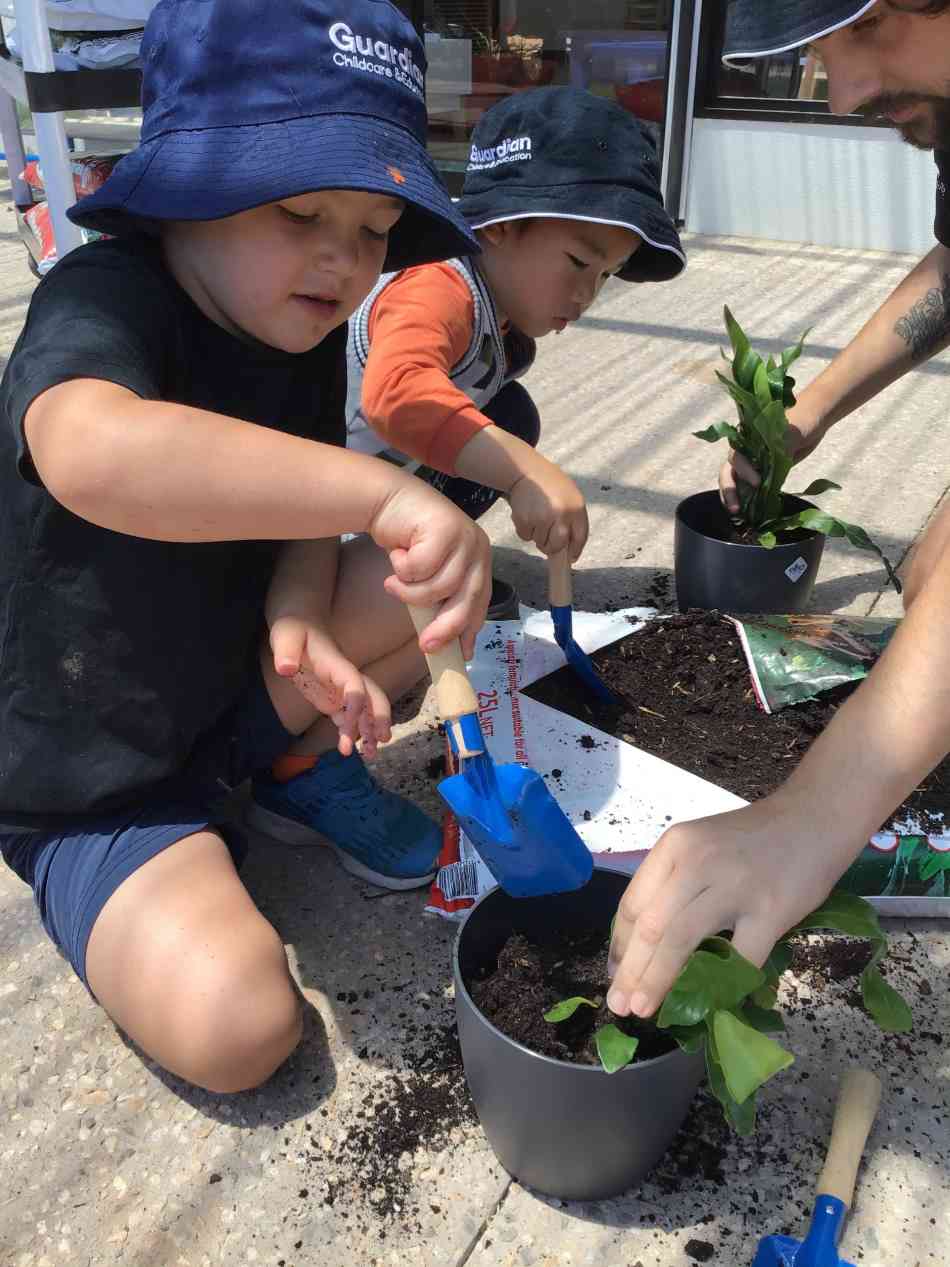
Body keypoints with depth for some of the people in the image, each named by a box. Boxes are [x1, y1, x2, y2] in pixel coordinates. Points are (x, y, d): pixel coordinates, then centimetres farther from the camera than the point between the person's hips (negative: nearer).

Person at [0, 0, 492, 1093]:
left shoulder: (300, 327, -3)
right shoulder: (102, 302, -27)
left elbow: (299, 505, -4)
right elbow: (91, 451, -50)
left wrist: (300, 623, -26)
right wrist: (384, 491, -56)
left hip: (233, 682, 7)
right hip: (94, 776, -6)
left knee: (450, 562, -9)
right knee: (232, 1027, -24)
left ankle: (301, 767, 8)